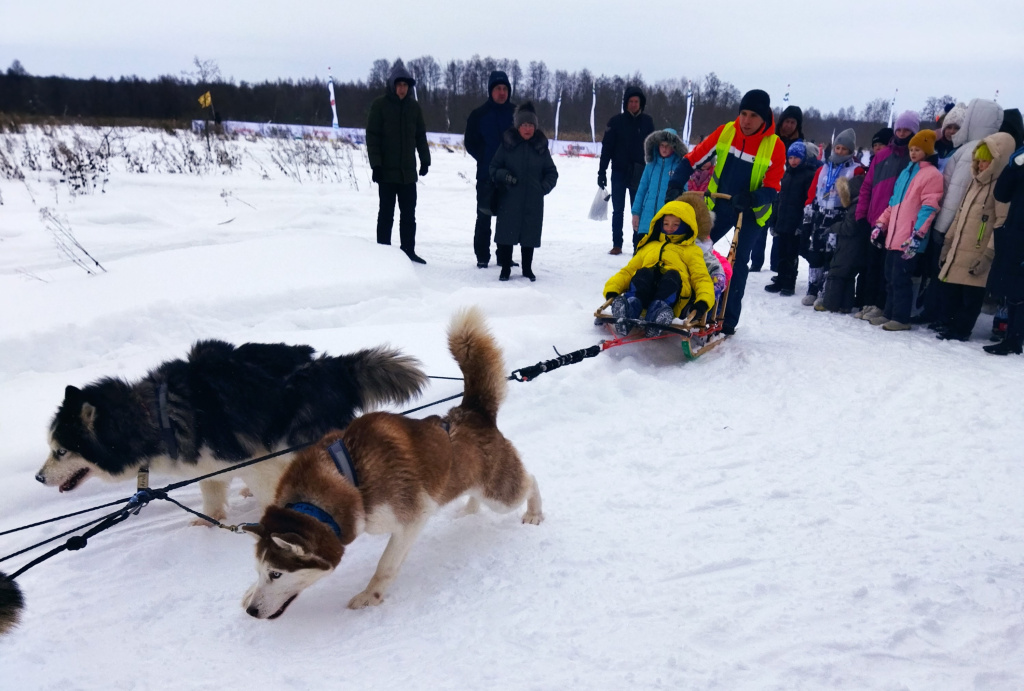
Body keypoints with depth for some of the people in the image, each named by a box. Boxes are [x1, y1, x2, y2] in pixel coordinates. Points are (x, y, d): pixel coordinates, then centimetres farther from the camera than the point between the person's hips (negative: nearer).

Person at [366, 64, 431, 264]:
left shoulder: (413, 106, 9)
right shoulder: (380, 105, -3)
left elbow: (420, 135, 15)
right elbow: (372, 136, -6)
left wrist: (425, 159, 9)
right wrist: (376, 164, -12)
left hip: (408, 171, 4)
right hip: (387, 171, -4)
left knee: (409, 215, 8)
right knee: (386, 214, 2)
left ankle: (408, 251, 16)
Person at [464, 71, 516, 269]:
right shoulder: (479, 115, 1)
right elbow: (471, 144, 3)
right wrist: (487, 160, -7)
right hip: (487, 176, -2)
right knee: (484, 217, 2)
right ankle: (482, 257, 9)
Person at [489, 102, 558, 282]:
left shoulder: (541, 146, 5)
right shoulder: (507, 144, -1)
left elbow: (552, 172, 12)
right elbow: (494, 167, 5)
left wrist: (544, 187, -2)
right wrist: (504, 175, -13)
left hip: (533, 201, 1)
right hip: (509, 199, -1)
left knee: (530, 234, 7)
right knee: (506, 234, 1)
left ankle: (527, 269, 21)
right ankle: (505, 269, 14)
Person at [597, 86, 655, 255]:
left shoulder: (647, 121, 4)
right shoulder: (616, 121, 0)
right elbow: (606, 147, -1)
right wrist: (602, 171, -5)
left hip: (640, 173, 1)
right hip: (619, 173, -1)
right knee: (618, 210, 4)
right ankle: (617, 245, 10)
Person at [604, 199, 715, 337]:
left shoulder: (691, 251, 26)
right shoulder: (648, 247, 35)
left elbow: (701, 278, 12)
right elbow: (627, 271, 27)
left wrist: (703, 301, -10)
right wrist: (612, 290, 6)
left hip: (673, 301, -1)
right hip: (643, 296, 2)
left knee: (672, 275, -31)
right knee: (643, 273, -28)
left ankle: (659, 309, -55)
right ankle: (630, 305, -52)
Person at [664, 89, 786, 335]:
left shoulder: (775, 146, -16)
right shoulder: (725, 132, -10)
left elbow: (773, 189, -16)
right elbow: (694, 158, -5)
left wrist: (750, 198, -36)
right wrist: (675, 185, -16)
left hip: (751, 212, -3)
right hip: (719, 205, 3)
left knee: (738, 263, -2)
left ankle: (728, 320, 4)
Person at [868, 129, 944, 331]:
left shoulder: (932, 174, -6)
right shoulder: (906, 172, 20)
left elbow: (928, 208, -14)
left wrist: (917, 235, -21)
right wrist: (881, 225, 17)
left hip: (909, 240, -8)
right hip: (893, 236, 8)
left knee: (901, 278, -6)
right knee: (890, 277, 12)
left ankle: (901, 318, 1)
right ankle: (889, 313, 21)